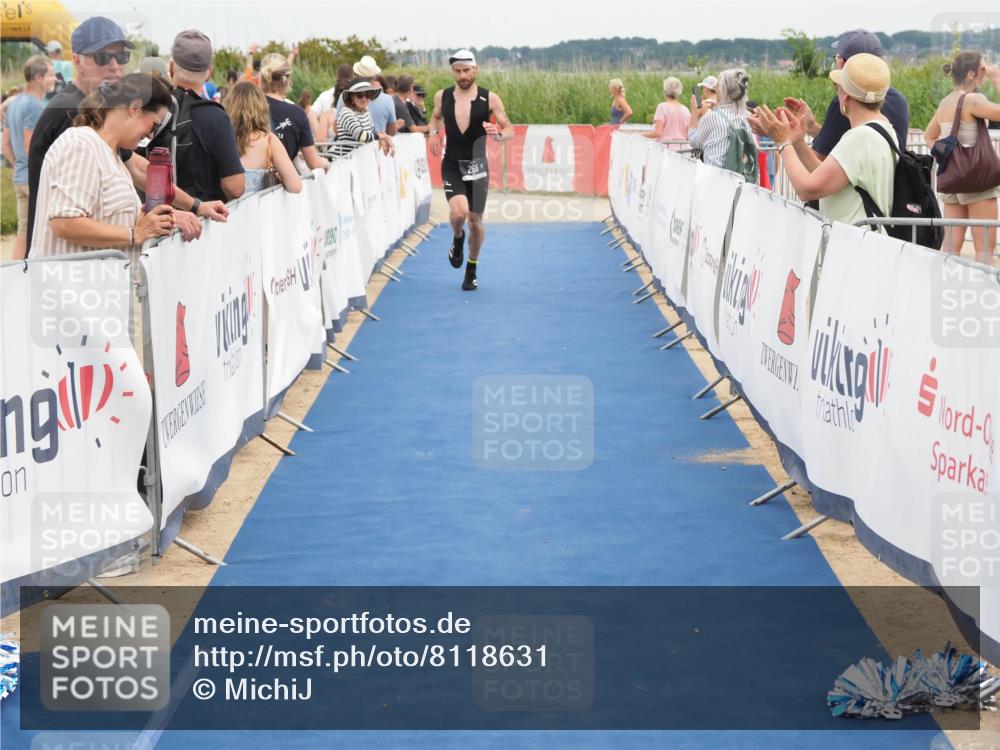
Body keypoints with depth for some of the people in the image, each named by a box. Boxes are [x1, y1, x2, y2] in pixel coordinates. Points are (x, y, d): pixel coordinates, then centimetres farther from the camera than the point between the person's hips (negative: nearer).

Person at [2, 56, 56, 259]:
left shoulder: (14, 103, 14)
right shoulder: (35, 106, -16)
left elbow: (6, 145, 18)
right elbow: (31, 147, -21)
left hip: (20, 179, 9)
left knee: (23, 232, 12)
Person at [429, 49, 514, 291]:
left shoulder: (490, 98, -6)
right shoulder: (442, 97, 0)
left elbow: (510, 131, -3)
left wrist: (498, 133, -25)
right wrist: (434, 133, 2)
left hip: (477, 166, 0)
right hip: (452, 165, 0)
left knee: (476, 221, 8)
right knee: (459, 211, -24)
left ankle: (471, 271, 30)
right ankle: (457, 239, 13)